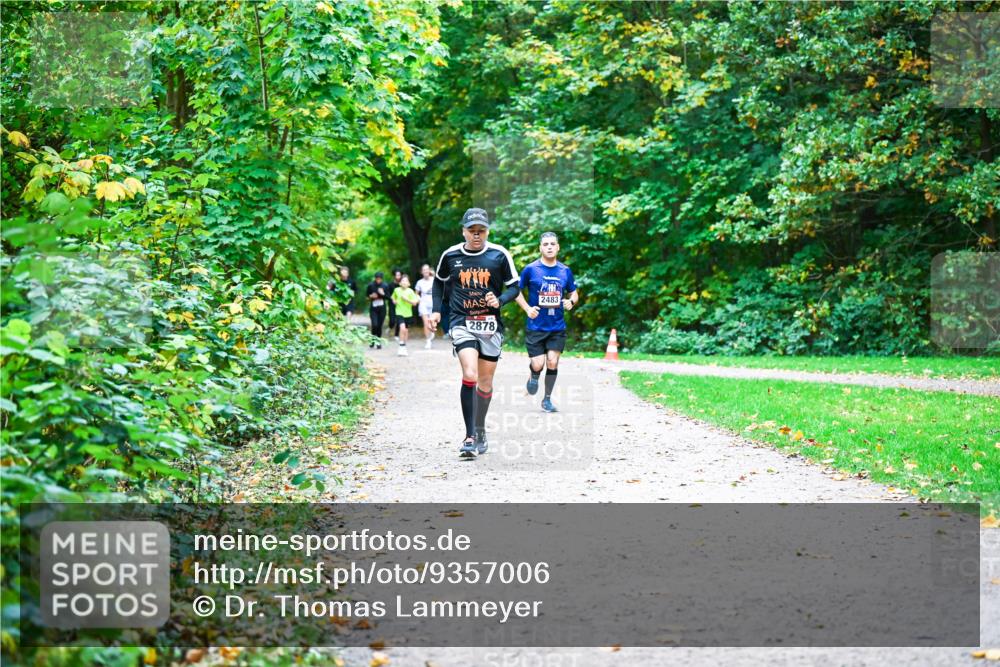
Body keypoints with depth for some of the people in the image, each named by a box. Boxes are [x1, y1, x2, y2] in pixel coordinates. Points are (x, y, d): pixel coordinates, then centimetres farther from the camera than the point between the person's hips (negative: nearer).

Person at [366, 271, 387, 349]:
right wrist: (371, 296, -13)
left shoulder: (384, 286, -1)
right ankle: (373, 340, 7)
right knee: (374, 325, -15)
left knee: (379, 325, 3)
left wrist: (383, 294, -15)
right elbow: (367, 296, 7)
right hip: (373, 308, -1)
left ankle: (378, 342, 18)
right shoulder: (371, 285, -3)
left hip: (382, 308, 1)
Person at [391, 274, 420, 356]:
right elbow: (393, 298, 18)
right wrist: (394, 301, -2)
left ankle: (404, 347, 31)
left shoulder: (410, 291, -7)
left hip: (408, 313, 2)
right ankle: (401, 347, -16)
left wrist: (407, 299, -19)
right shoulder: (396, 290, -2)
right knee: (402, 328, -22)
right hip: (399, 313, -2)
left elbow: (414, 303, -9)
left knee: (406, 330, 13)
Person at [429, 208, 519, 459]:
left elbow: (514, 287, 4)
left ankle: (480, 431, 31)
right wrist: (436, 310, 11)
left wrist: (499, 300, -15)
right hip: (462, 323, -1)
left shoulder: (499, 255, -2)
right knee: (470, 375, -20)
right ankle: (470, 437, -17)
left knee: (485, 382, 10)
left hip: (491, 324, 1)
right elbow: (439, 281, 20)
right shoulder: (450, 255, 1)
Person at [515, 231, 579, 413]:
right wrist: (527, 308, -9)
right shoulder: (531, 269, -4)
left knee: (552, 362, -3)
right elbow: (517, 290, 5)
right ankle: (533, 376, 30)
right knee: (538, 364, -7)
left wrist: (571, 301, -7)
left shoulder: (565, 271, 4)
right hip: (536, 327, -2)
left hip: (557, 327, 2)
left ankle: (547, 399, 14)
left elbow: (574, 293, 16)